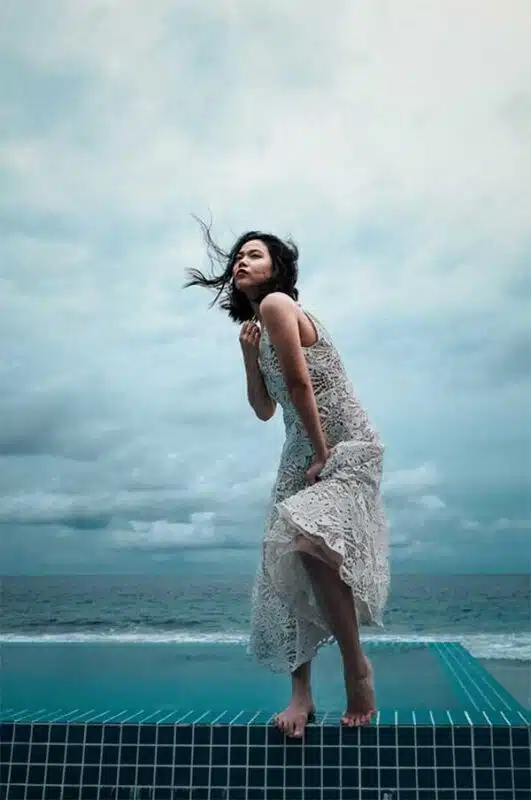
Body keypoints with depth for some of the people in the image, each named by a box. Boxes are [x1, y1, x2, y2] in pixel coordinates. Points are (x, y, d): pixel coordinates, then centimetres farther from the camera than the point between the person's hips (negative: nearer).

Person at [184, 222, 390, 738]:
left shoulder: (276, 303, -9)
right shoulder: (257, 322, 16)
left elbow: (299, 383, -15)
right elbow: (264, 409, 12)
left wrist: (323, 455, -14)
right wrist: (249, 357, -1)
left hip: (346, 449, -9)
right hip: (302, 457, 9)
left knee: (309, 540, -29)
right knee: (288, 568, 2)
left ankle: (357, 665, -8)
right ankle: (301, 693, 11)